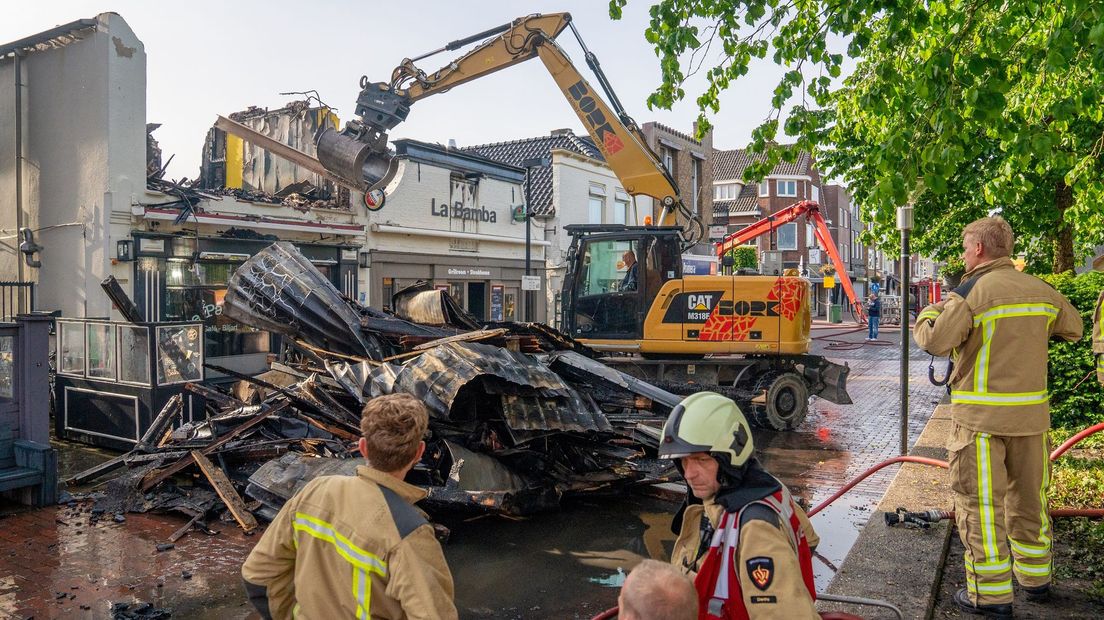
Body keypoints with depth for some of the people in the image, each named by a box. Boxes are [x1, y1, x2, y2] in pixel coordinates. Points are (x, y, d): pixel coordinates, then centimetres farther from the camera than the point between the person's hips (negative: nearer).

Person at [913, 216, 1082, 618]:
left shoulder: (972, 292, -13)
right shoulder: (1043, 291, 6)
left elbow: (935, 342, -18)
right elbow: (1073, 329, 21)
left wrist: (927, 314, 1)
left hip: (981, 416, -6)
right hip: (1031, 413, 6)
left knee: (980, 502, 2)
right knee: (1029, 496, 19)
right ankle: (1035, 577, 34)